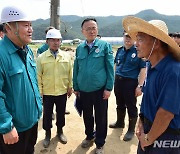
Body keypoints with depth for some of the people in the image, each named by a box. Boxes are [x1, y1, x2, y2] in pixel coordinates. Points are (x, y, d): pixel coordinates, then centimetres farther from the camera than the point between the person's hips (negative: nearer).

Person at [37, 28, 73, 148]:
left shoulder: (66, 56, -2)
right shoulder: (41, 57, -6)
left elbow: (70, 73, 4)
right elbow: (38, 76, -4)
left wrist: (70, 87, 4)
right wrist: (39, 91, -5)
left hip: (62, 92, 1)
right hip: (47, 93, -1)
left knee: (61, 113, 17)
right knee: (47, 114, 13)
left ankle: (60, 131, 40)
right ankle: (48, 134, 35)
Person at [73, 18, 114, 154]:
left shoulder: (105, 45, -7)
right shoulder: (79, 48, 4)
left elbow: (110, 68, -8)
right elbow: (76, 69, 9)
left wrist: (108, 88, -11)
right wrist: (76, 87, 8)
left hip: (100, 90, -3)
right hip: (84, 90, 4)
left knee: (100, 117, 10)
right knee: (87, 116, 20)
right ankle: (90, 137, 44)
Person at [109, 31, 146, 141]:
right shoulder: (120, 50, 7)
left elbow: (143, 70, -12)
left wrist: (140, 86, -16)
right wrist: (115, 78, 14)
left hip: (131, 82, -5)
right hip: (118, 81, 6)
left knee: (131, 107, 7)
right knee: (120, 104, 20)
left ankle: (131, 130, 23)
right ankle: (120, 122, 41)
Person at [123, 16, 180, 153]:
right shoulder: (152, 66, 1)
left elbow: (166, 113, -27)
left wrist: (148, 139, -15)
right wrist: (141, 122, 3)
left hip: (164, 138, -7)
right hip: (148, 129, 7)